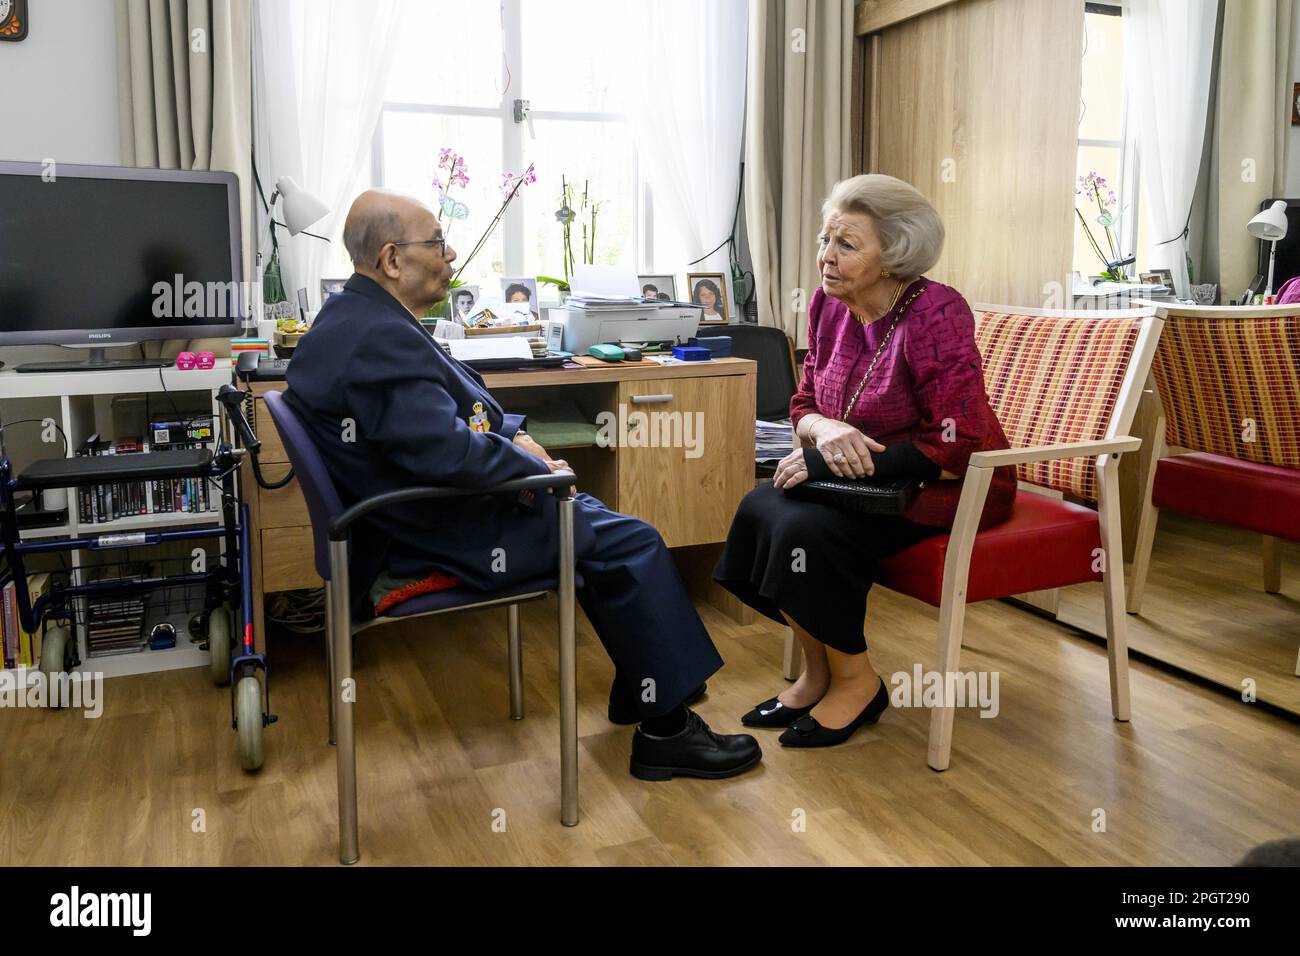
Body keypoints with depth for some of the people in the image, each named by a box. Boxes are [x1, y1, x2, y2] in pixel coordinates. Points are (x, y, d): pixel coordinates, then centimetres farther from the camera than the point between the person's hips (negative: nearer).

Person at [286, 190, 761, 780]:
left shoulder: (351, 317, 9)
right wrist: (536, 467, -15)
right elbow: (448, 453, -31)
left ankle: (639, 690, 28)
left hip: (415, 517, 11)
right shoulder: (382, 339, -25)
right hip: (433, 542, -11)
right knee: (630, 544, -8)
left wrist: (509, 432, 3)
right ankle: (665, 730, 2)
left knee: (588, 518, 20)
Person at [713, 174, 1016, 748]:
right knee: (760, 509, -15)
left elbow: (957, 446, -25)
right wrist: (826, 430, -20)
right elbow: (803, 405, 7)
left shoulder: (934, 314, -22)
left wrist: (829, 461, -25)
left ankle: (855, 682, -1)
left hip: (949, 487, -7)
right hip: (867, 478, 7)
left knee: (809, 529, -26)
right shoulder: (829, 305, -1)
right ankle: (818, 669, 3)